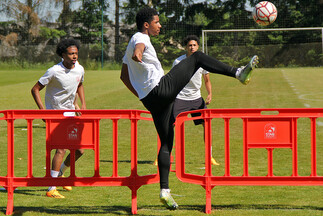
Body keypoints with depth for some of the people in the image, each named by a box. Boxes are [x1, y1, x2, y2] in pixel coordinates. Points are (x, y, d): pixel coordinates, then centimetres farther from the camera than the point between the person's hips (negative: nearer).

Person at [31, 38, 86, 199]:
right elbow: (35, 89, -14)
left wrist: (83, 104, 12)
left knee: (79, 150, 6)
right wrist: (42, 110, -22)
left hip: (70, 112, 7)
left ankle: (59, 172, 33)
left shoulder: (79, 69, 0)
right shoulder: (54, 71, -19)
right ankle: (51, 189, -17)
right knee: (61, 148, -20)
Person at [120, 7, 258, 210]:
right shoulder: (140, 39, -4)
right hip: (162, 88, -9)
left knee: (166, 142, 9)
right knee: (197, 57, 2)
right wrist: (137, 53, -54)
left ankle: (165, 191, 3)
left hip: (149, 99, 9)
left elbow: (124, 76, 32)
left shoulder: (131, 44, 25)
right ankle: (238, 72, -6)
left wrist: (141, 95, 34)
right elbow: (139, 48, -31)